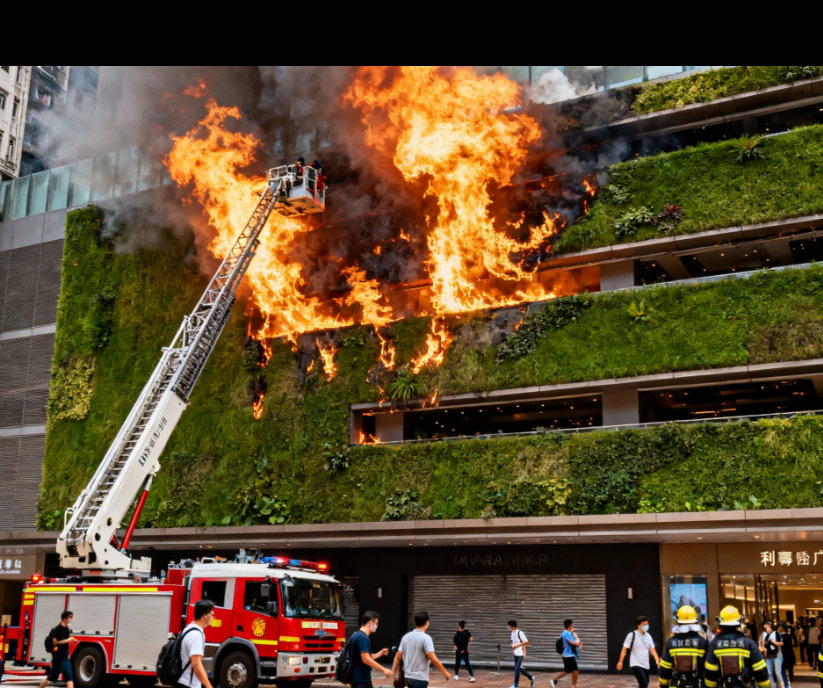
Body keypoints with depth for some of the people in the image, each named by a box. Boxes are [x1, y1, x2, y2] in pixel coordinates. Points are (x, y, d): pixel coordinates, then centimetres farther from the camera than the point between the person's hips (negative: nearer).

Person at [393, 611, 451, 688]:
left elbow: (398, 657, 8)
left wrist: (394, 673, 14)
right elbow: (433, 659, -19)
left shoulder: (406, 637, 6)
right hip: (420, 679, -7)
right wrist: (445, 673, -10)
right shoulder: (426, 638, -14)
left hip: (408, 677, 7)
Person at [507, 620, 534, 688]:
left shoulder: (520, 633, -16)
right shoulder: (512, 633, 9)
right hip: (515, 654, 9)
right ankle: (531, 678, 31)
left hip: (520, 654, -9)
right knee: (519, 668, 14)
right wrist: (512, 645, 2)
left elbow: (526, 642, -17)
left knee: (517, 668, -11)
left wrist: (517, 645, -19)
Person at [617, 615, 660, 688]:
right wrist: (620, 661, -9)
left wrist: (657, 660, -15)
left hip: (646, 665, 6)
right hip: (636, 665, -6)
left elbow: (652, 649, 2)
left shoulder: (648, 636, 7)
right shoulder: (632, 635, -9)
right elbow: (624, 649, -6)